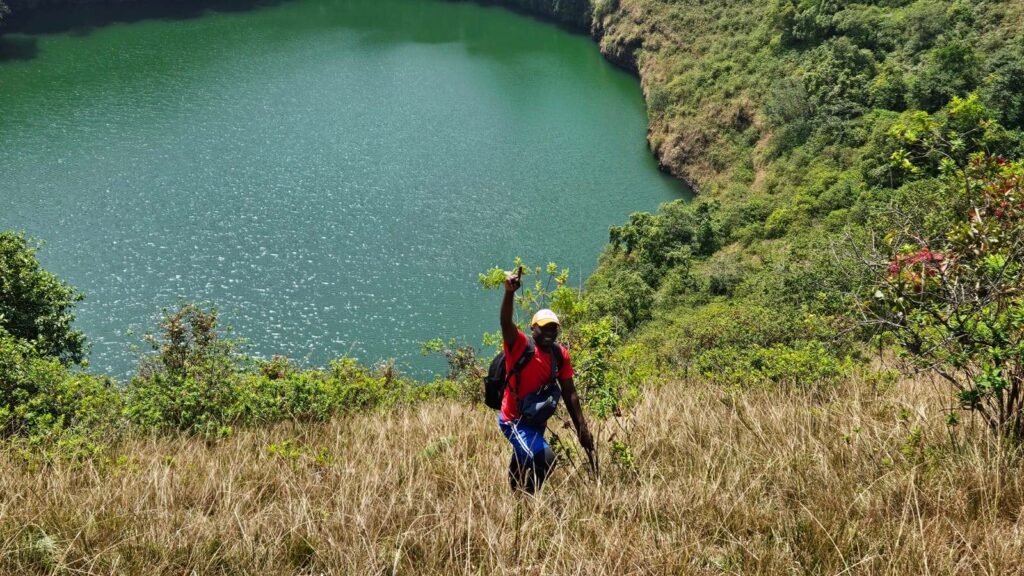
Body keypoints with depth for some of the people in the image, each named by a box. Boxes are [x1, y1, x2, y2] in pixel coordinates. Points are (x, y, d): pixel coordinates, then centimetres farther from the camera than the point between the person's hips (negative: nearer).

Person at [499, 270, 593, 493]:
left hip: (536, 419, 7)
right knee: (545, 459, -24)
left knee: (523, 464, 26)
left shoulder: (561, 355, -4)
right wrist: (510, 292, -55)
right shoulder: (520, 346, -19)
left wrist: (581, 428, -3)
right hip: (514, 419, -7)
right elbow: (505, 322, -38)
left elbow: (569, 393, 0)